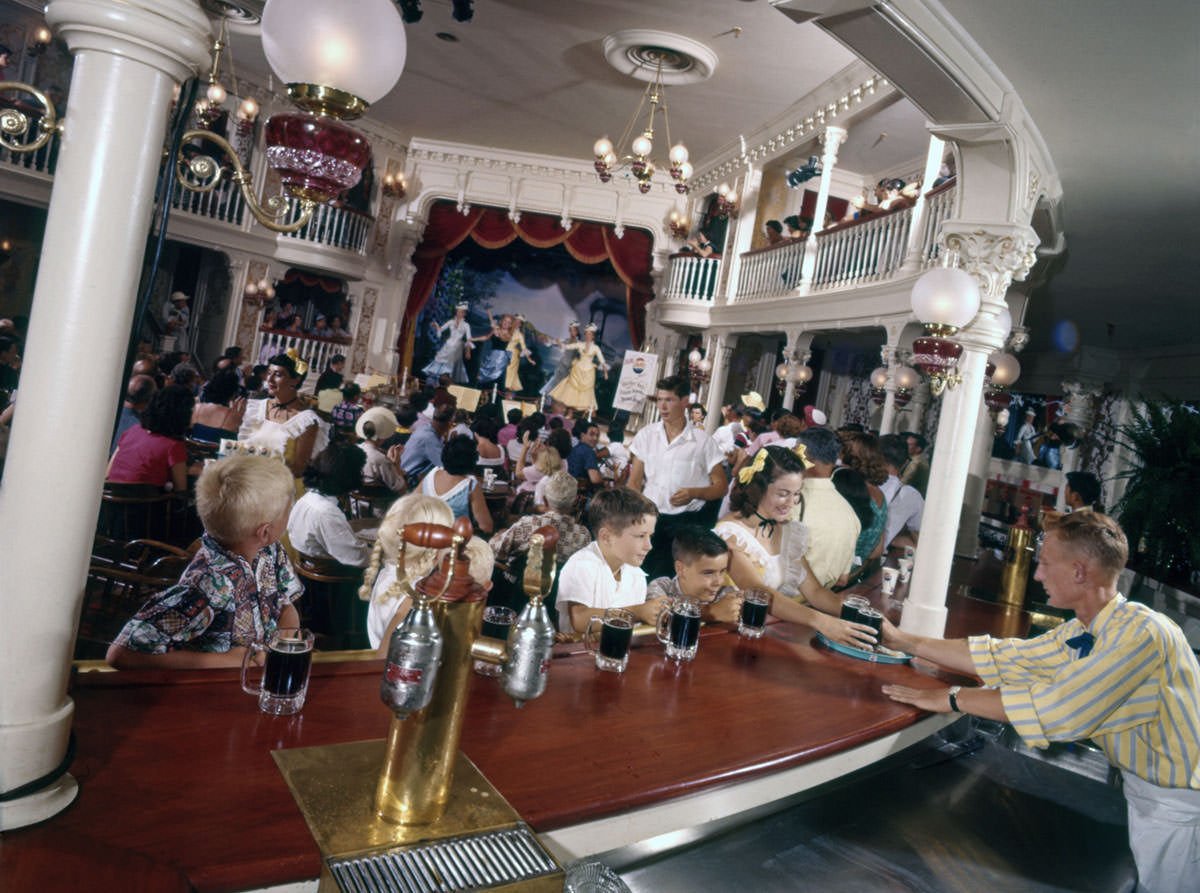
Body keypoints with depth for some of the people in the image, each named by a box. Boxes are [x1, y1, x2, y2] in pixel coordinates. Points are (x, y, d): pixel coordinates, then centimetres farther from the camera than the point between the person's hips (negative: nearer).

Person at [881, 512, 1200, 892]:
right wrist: (905, 641, 3)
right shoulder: (1082, 633, -3)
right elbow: (1003, 658, 3)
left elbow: (1059, 708, -35)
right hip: (1141, 785, 7)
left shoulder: (1142, 632, -31)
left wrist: (953, 697, -26)